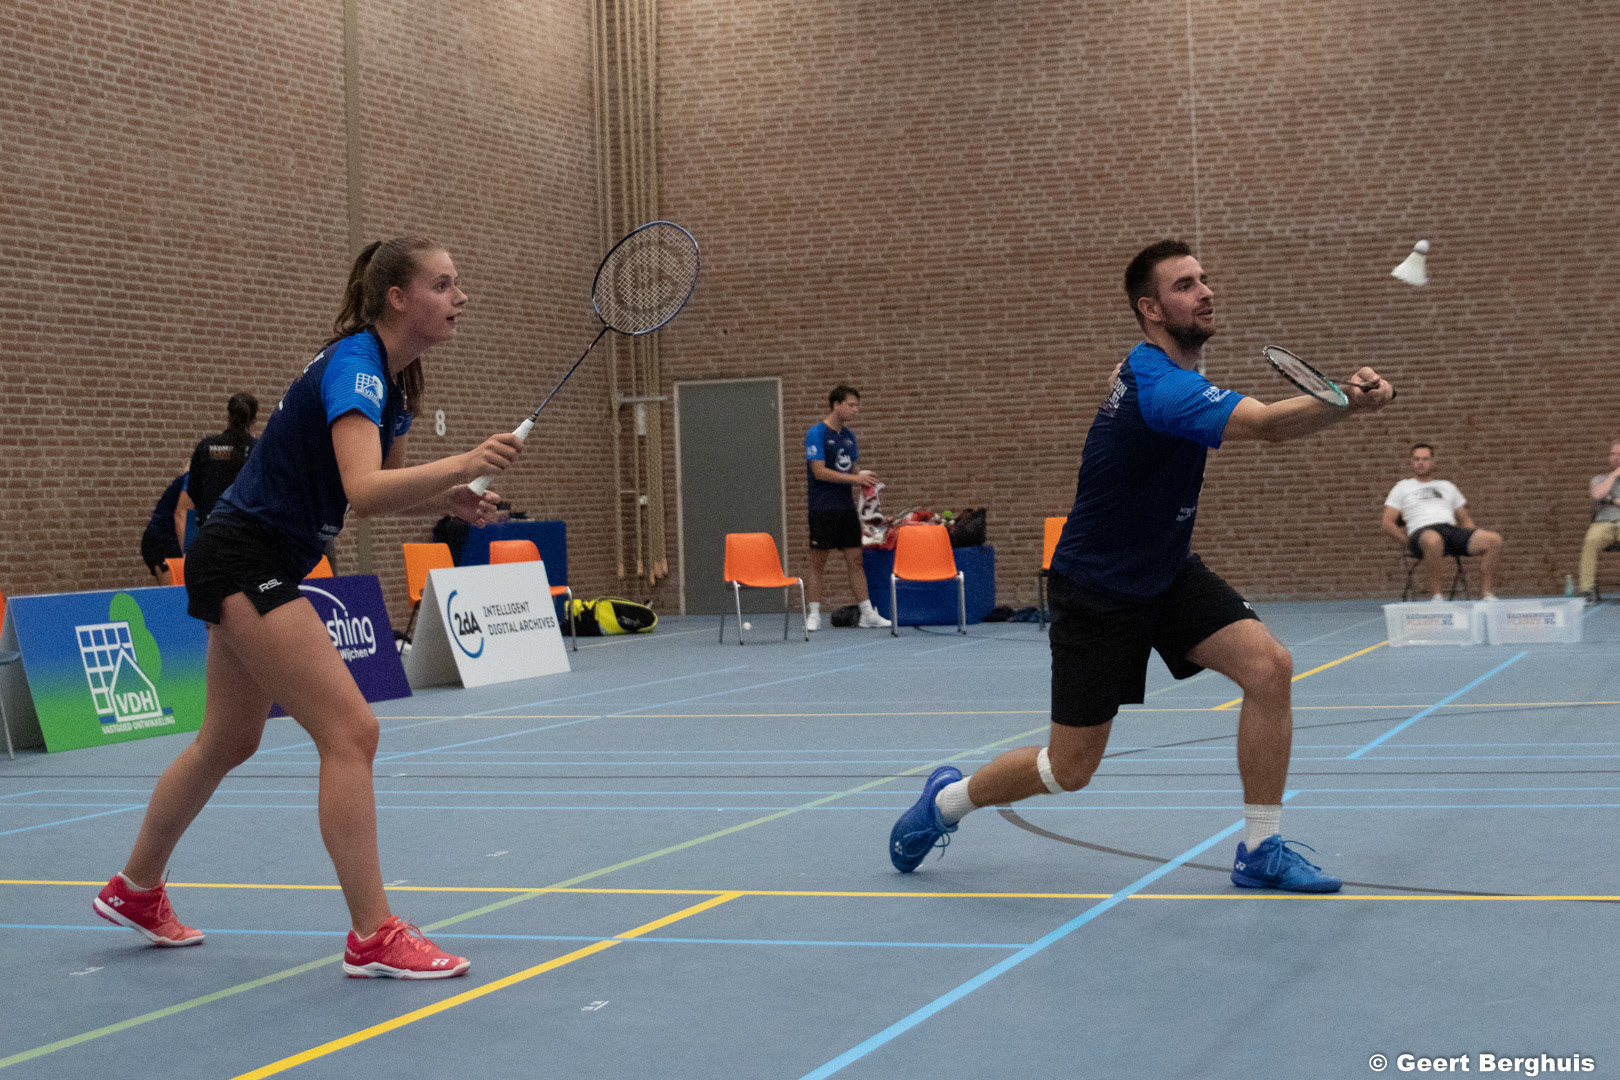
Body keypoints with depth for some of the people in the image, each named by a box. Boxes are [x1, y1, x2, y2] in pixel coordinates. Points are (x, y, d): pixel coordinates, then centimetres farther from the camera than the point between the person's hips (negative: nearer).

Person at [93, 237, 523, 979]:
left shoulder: (392, 376, 8)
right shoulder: (354, 365, -21)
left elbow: (386, 487, 17)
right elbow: (364, 489, -36)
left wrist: (450, 499, -2)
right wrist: (461, 464, -47)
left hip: (264, 568, 11)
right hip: (242, 561, -11)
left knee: (229, 742, 22)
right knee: (351, 731, -15)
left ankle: (135, 890, 40)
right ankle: (373, 938, -11)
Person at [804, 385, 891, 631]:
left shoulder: (848, 435, 13)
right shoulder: (816, 433, -10)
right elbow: (820, 472, -17)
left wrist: (864, 481, -1)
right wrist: (855, 478, -20)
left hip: (846, 508, 7)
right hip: (823, 509, -7)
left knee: (855, 560, 6)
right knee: (818, 562, -1)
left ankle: (867, 613, 9)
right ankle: (813, 615, 5)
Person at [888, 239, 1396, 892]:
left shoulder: (1157, 368, 2)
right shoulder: (1160, 386, -28)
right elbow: (1270, 424, -43)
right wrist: (1352, 402, -53)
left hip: (1167, 574, 8)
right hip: (1096, 588, -8)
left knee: (1269, 666, -13)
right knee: (1070, 769, 0)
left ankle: (1261, 850, -3)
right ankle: (947, 800, 28)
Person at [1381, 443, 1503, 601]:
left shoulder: (1447, 486, 32)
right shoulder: (1402, 488, 21)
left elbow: (1465, 519, 31)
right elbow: (1388, 523, 12)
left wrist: (1474, 539, 8)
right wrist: (1407, 542, -6)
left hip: (1452, 529, 4)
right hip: (1421, 532, -4)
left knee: (1494, 540, -23)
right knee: (1433, 540, -45)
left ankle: (1488, 594, -19)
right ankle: (1437, 595, -35)